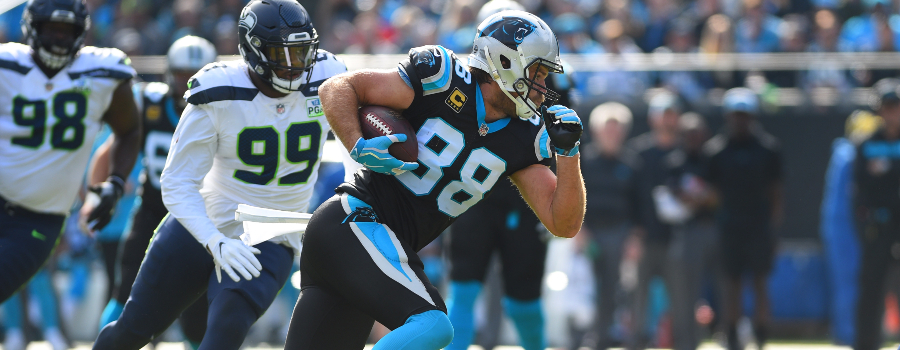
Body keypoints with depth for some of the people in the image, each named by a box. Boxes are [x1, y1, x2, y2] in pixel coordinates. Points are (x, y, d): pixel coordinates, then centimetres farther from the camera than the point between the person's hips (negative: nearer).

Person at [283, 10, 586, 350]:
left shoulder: (525, 137, 9)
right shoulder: (445, 80, -9)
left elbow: (564, 225, 7)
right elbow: (337, 88, -3)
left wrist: (568, 152, -4)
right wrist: (358, 148, -18)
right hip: (354, 220, -8)